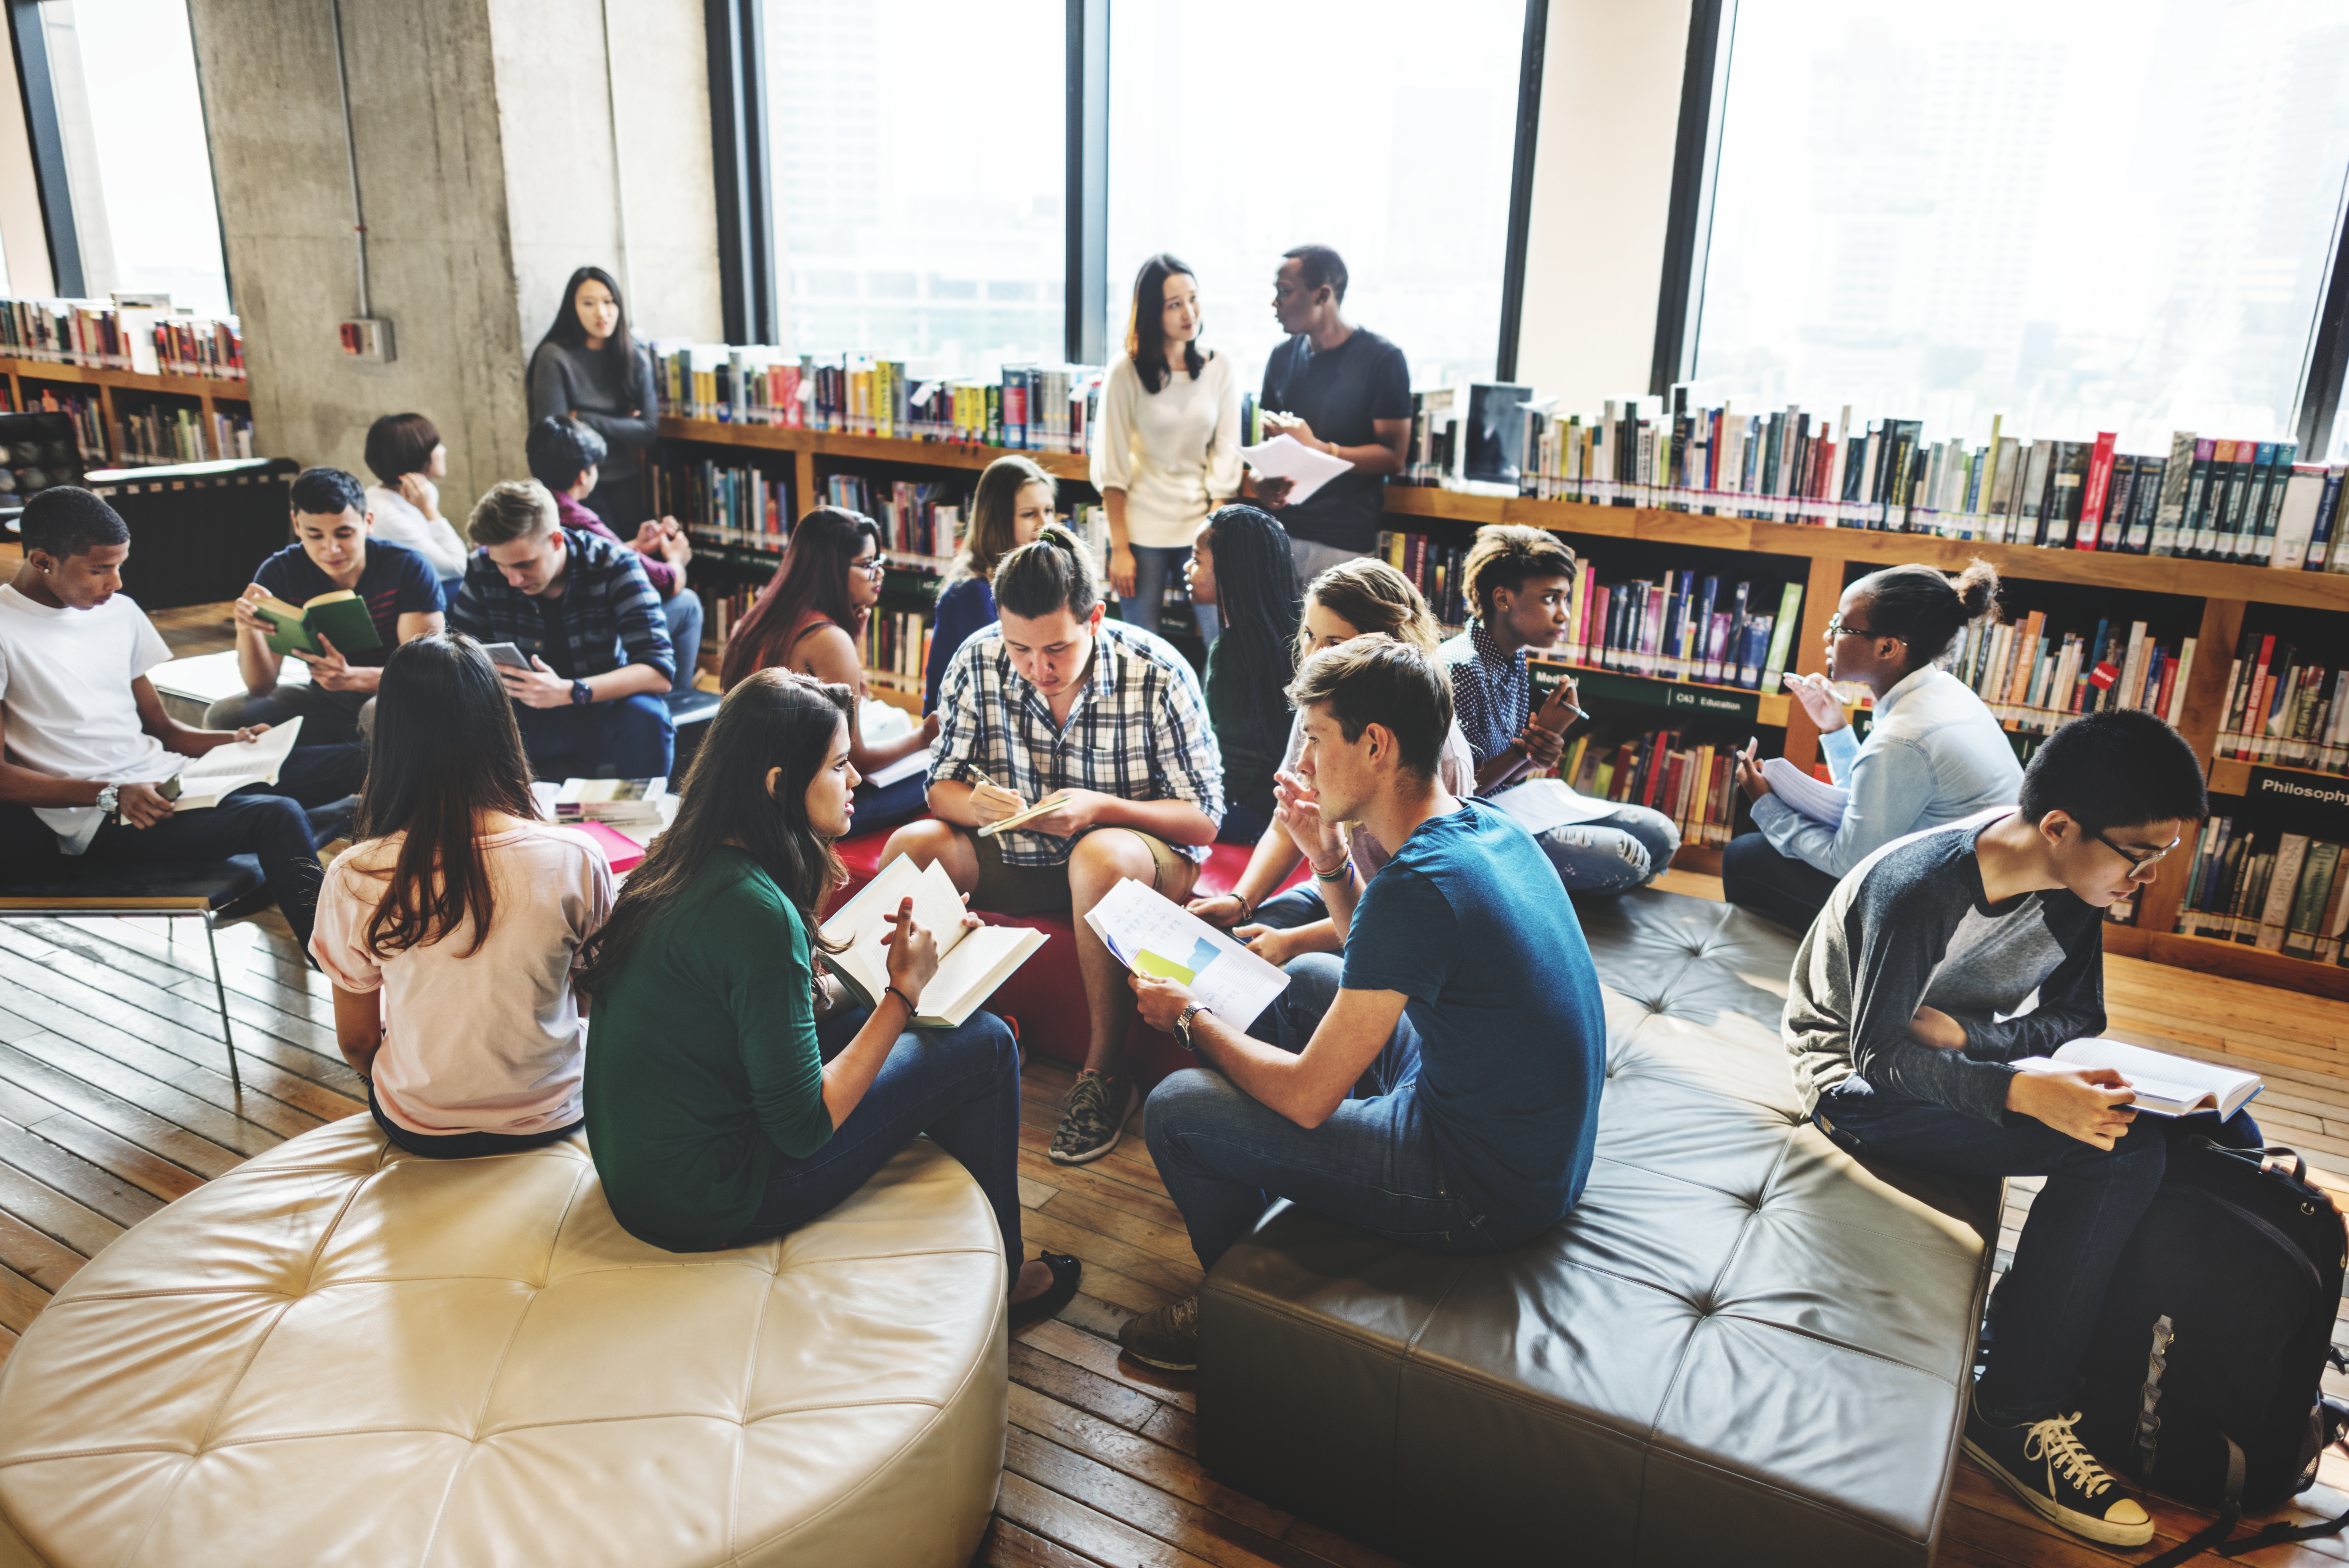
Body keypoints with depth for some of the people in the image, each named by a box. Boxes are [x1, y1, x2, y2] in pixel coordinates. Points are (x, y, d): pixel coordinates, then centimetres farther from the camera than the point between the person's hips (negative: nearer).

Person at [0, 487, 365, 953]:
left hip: (163, 779, 7)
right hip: (96, 820, -7)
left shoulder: (120, 611, 14)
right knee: (276, 816, -32)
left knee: (356, 761, -8)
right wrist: (111, 796, -21)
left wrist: (233, 742, -1)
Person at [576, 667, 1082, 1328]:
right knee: (985, 1045, -4)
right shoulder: (756, 911, -27)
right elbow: (804, 1129, -22)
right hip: (704, 1203, -9)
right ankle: (997, 1279, 18)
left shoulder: (681, 861, 0)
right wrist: (903, 991, -15)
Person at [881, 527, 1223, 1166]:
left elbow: (1203, 821, -15)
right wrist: (972, 803, -26)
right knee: (910, 848, -21)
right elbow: (941, 787, 0)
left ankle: (1105, 1072, -23)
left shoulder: (1158, 673, -18)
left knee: (1098, 856, -38)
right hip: (1016, 857, 4)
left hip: (1143, 852, -3)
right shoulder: (977, 663, -9)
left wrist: (1102, 808, -31)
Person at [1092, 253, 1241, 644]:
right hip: (1143, 529, -1)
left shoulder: (1220, 369, 2)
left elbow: (1226, 455, 2)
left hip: (1201, 526, 2)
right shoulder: (1126, 372, -5)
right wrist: (1119, 548, -7)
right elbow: (1111, 467, -4)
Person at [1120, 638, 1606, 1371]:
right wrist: (1331, 860, 1)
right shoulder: (1489, 823, -1)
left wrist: (1192, 1020, -5)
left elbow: (1308, 1096, -22)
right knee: (1309, 977, 23)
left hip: (1487, 1193, -9)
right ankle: (1269, 1189, 38)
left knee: (1177, 1109, -6)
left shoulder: (1416, 886, -29)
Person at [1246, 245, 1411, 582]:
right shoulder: (1283, 356, 12)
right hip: (1279, 531, 5)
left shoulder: (1383, 359, -5)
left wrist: (1317, 448, -20)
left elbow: (1393, 456, -8)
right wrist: (1258, 479, -3)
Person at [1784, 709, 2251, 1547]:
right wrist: (2028, 1093, -41)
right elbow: (1880, 1055, -25)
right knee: (2117, 1153, -27)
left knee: (2221, 1125, -6)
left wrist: (1964, 1032, -21)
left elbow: (2078, 1021, 0)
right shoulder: (1919, 889, -29)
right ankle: (2015, 1415, -15)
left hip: (1959, 1062, 8)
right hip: (1858, 1082, -7)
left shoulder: (2072, 885, -6)